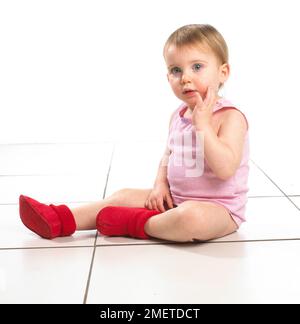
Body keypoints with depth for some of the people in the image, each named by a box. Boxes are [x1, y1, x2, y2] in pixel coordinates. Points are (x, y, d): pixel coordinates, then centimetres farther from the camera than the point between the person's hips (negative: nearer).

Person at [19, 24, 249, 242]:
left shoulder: (230, 117, -17)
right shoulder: (178, 116, 8)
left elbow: (225, 169, -29)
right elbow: (168, 156, 21)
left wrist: (202, 124, -28)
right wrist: (160, 185, 3)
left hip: (219, 207, -8)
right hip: (176, 200, 8)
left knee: (192, 216, -39)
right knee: (125, 196, 5)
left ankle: (136, 224, -17)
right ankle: (61, 221, 1)